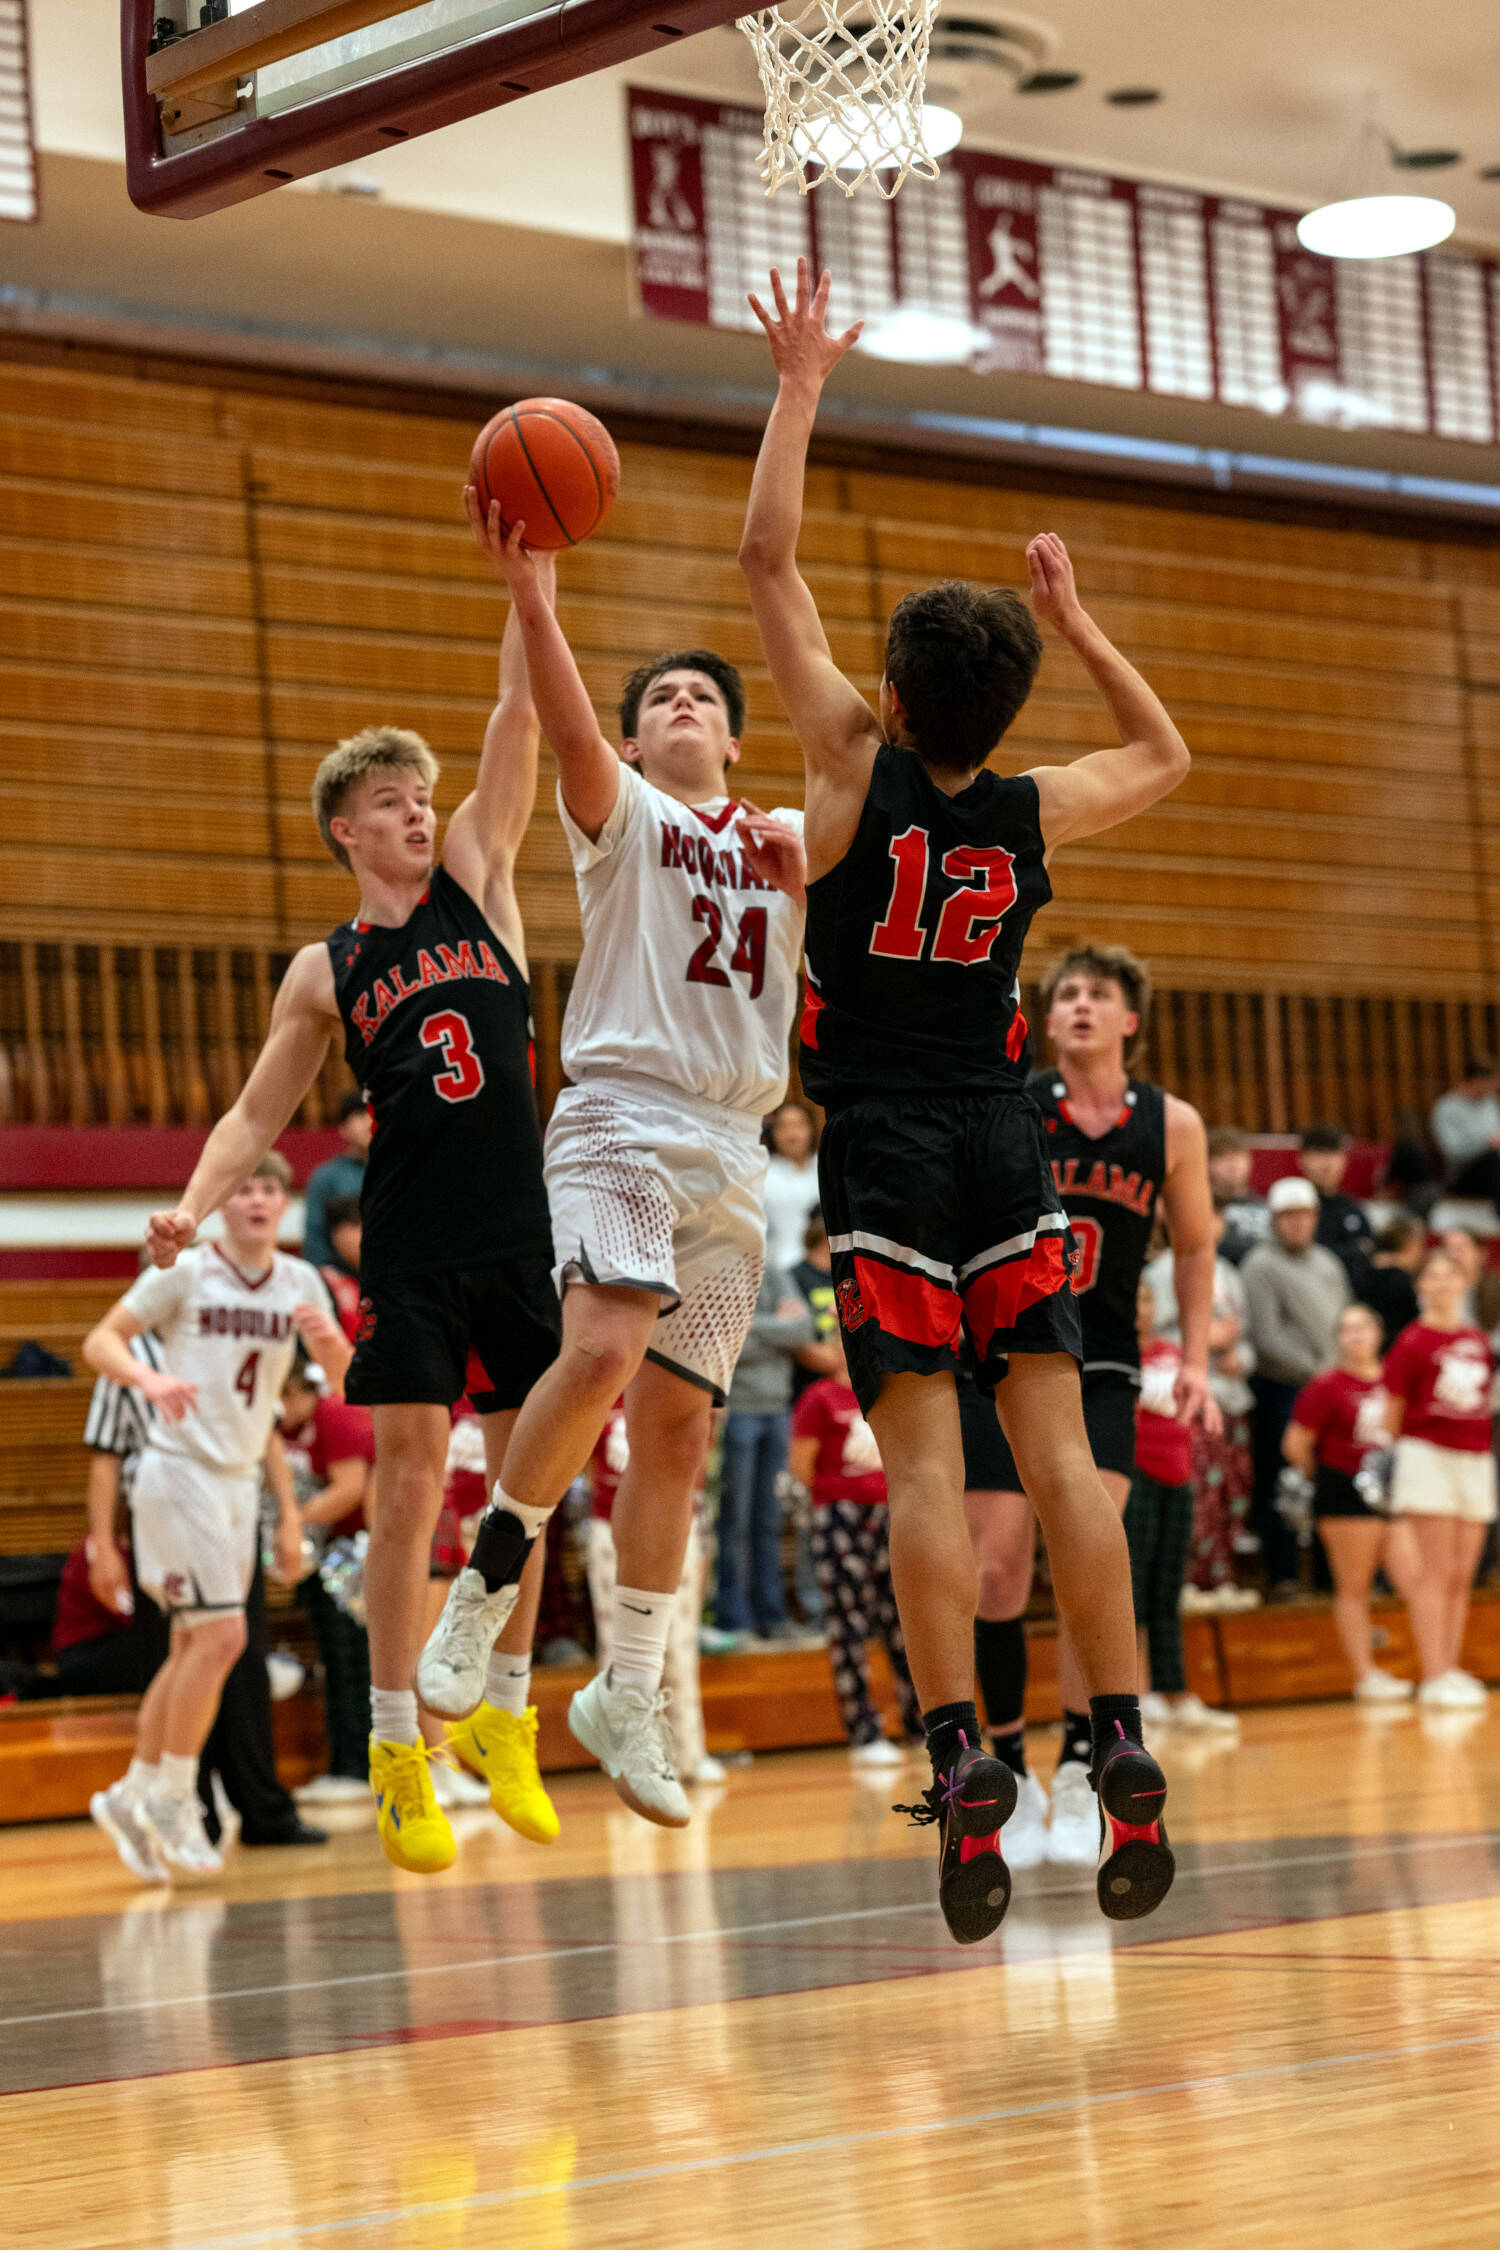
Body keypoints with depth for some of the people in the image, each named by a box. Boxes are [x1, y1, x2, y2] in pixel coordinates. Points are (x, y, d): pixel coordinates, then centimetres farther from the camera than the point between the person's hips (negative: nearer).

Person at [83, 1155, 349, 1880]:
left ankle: (133, 1796, 21)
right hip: (180, 1469, -7)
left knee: (193, 1649, 10)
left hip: (240, 1478, 7)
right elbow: (99, 1342, -9)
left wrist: (329, 1340, -15)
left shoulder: (299, 1282, 6)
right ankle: (172, 1798, -3)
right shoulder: (185, 1272, -9)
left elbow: (343, 1380, 8)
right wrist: (150, 1378, -29)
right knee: (220, 1635, -15)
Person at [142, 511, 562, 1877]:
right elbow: (257, 1114, 8)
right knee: (412, 1474, -6)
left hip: (522, 1234, 2)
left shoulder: (477, 876, 8)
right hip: (411, 1247, -2)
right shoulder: (324, 973, 6)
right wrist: (192, 1207, -11)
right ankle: (395, 1747, 1)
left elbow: (521, 720, 0)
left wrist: (529, 576, -9)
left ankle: (501, 1719, 18)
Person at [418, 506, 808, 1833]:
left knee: (678, 1425, 3)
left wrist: (811, 875, -10)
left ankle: (629, 1698, 12)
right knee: (603, 1348, -28)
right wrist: (530, 593, -26)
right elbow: (567, 730, -13)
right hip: (622, 1117, -4)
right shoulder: (622, 814, 7)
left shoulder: (788, 844, 20)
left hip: (732, 1153, 4)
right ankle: (485, 1592, -12)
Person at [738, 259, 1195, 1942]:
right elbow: (1165, 755, 26)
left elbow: (768, 563, 0)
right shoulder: (1034, 813, 3)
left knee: (922, 1455, -9)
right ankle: (1121, 1749, -5)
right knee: (1056, 1445, 0)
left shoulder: (861, 770, -5)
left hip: (883, 1149, -3)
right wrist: (1074, 619, 27)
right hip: (1003, 1140, 3)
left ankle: (961, 1757, -19)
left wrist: (800, 390, 8)